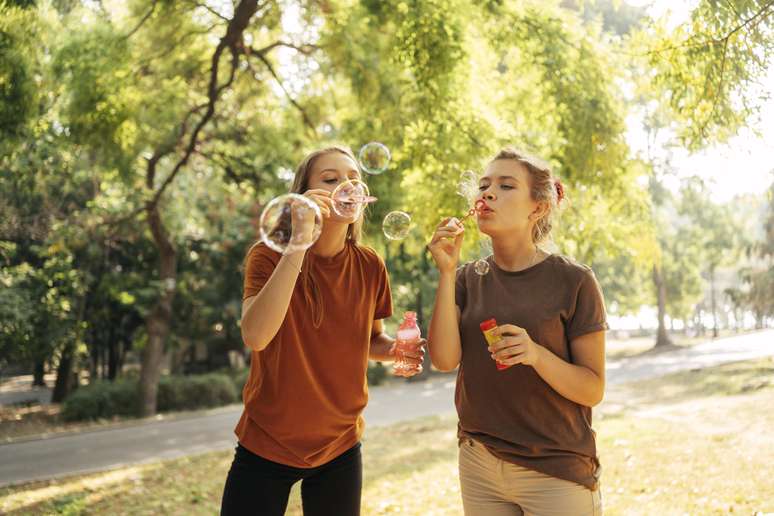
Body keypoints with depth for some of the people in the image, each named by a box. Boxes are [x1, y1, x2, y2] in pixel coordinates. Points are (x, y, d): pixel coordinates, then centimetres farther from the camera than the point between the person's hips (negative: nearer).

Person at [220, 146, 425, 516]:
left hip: (340, 449, 3)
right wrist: (299, 242, -33)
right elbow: (255, 336, -31)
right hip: (266, 447, -3)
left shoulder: (369, 267, -5)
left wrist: (394, 350, -11)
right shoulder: (269, 256, -14)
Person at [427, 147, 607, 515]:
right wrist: (446, 272, -16)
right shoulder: (468, 279, 2)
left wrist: (535, 354, -26)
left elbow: (593, 389, -9)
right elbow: (444, 360, -10)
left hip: (556, 472, -3)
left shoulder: (574, 282, -9)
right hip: (478, 466, 4)